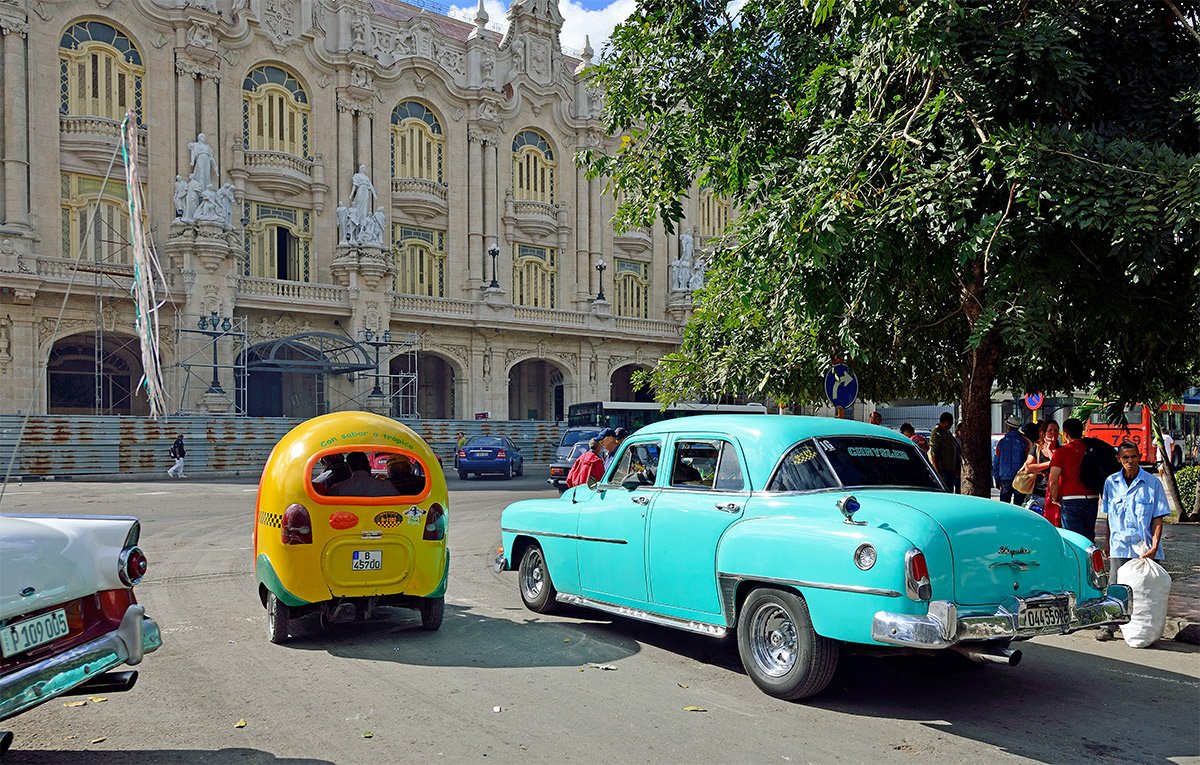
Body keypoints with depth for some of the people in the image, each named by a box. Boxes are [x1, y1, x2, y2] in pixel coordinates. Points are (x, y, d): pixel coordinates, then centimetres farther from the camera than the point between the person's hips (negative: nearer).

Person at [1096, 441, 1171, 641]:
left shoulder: (1153, 483, -1)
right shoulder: (1111, 483, 7)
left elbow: (1158, 518, -2)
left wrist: (1154, 546, -12)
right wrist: (1108, 542, 17)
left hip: (1145, 548, -1)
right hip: (1119, 547, 2)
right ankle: (1108, 626, 8)